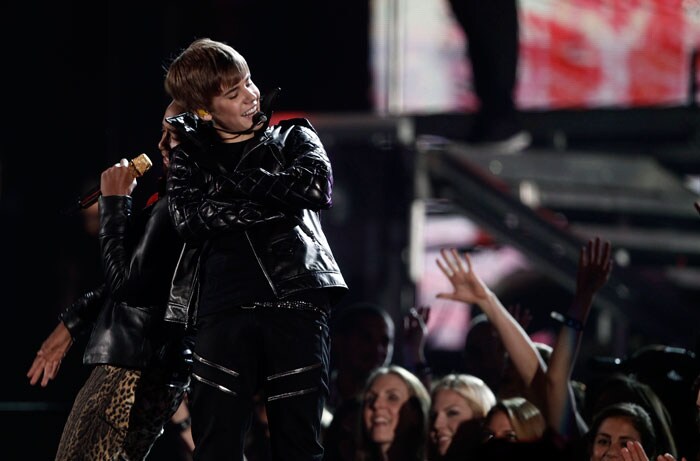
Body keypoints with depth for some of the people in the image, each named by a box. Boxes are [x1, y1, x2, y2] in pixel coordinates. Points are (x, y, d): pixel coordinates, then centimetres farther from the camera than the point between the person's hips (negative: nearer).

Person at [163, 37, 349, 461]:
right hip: (226, 309, 0)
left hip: (298, 302, 0)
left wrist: (230, 182, -2)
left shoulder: (292, 135, 18)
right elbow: (190, 220, -2)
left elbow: (318, 186, -4)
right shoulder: (191, 155, 17)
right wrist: (280, 202, -6)